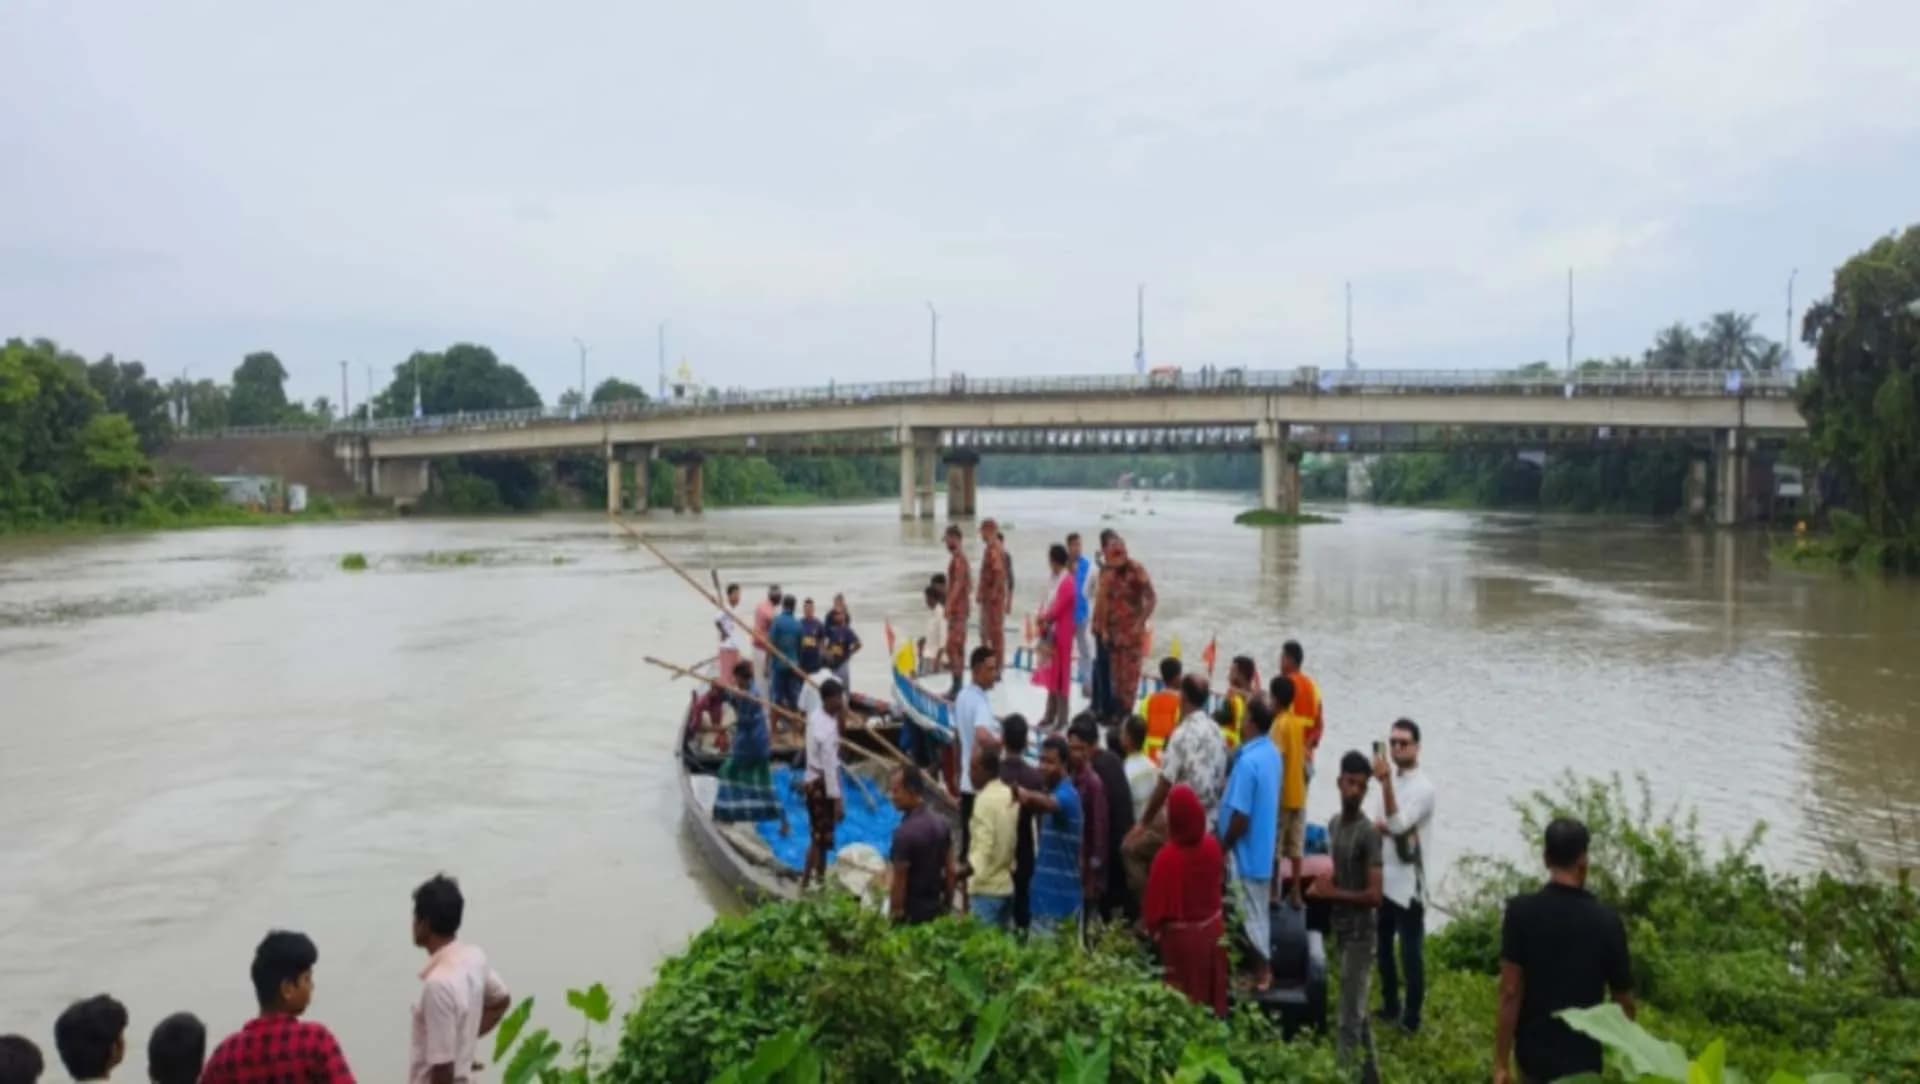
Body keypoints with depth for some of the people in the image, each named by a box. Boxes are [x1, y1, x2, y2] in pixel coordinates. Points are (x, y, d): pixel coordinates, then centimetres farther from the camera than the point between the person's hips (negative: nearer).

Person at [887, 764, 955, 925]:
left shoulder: (905, 833, -20)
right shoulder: (942, 823, 3)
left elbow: (899, 882, -17)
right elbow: (950, 871, 9)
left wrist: (895, 915, -9)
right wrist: (948, 907, 17)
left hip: (912, 912, -7)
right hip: (937, 908, 7)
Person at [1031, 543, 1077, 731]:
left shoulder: (1067, 582, -17)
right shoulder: (1055, 580, 13)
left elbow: (1056, 610, -20)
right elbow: (1046, 605, 14)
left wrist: (1043, 618, -5)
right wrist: (1042, 619, -3)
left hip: (1060, 635, -9)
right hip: (1049, 634, 9)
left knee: (1060, 677, -4)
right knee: (1050, 676, 14)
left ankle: (1061, 719, 1)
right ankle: (1050, 716, 22)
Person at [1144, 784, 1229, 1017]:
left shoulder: (1167, 857, -27)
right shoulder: (1212, 845, -12)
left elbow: (1155, 903, -17)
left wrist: (1151, 927, 1)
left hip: (1180, 935, -4)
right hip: (1213, 928, 5)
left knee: (1185, 998, 12)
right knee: (1211, 989, 21)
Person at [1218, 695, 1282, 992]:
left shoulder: (1248, 761, -26)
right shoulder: (1273, 754, 3)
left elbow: (1241, 816, -25)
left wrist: (1223, 846, -13)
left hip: (1246, 850, -9)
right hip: (1263, 847, 9)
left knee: (1250, 914, 4)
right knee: (1260, 911, 18)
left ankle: (1260, 973, 13)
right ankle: (1263, 968, 27)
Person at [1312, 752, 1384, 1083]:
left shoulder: (1368, 833, -18)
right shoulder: (1334, 824, 7)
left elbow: (1375, 895, -22)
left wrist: (1333, 893, -19)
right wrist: (1323, 886, 2)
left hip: (1359, 935, -8)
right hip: (1341, 929, 8)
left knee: (1350, 1018, -3)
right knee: (1357, 1010, 19)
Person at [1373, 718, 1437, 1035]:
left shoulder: (1423, 788, -15)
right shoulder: (1392, 780, 10)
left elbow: (1399, 824, -27)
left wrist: (1386, 781, -35)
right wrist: (1381, 826, -9)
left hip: (1408, 884, -8)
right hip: (1384, 880, 8)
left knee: (1411, 952, 1)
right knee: (1382, 947, 16)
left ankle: (1411, 1018, 12)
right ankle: (1390, 1007, 30)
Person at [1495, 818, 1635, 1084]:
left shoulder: (1521, 911, -13)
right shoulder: (1606, 920, -10)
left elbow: (1511, 992, -14)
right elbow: (1623, 1000, -1)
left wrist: (1501, 1062, -7)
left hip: (1534, 1053, 1)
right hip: (1583, 1057, 0)